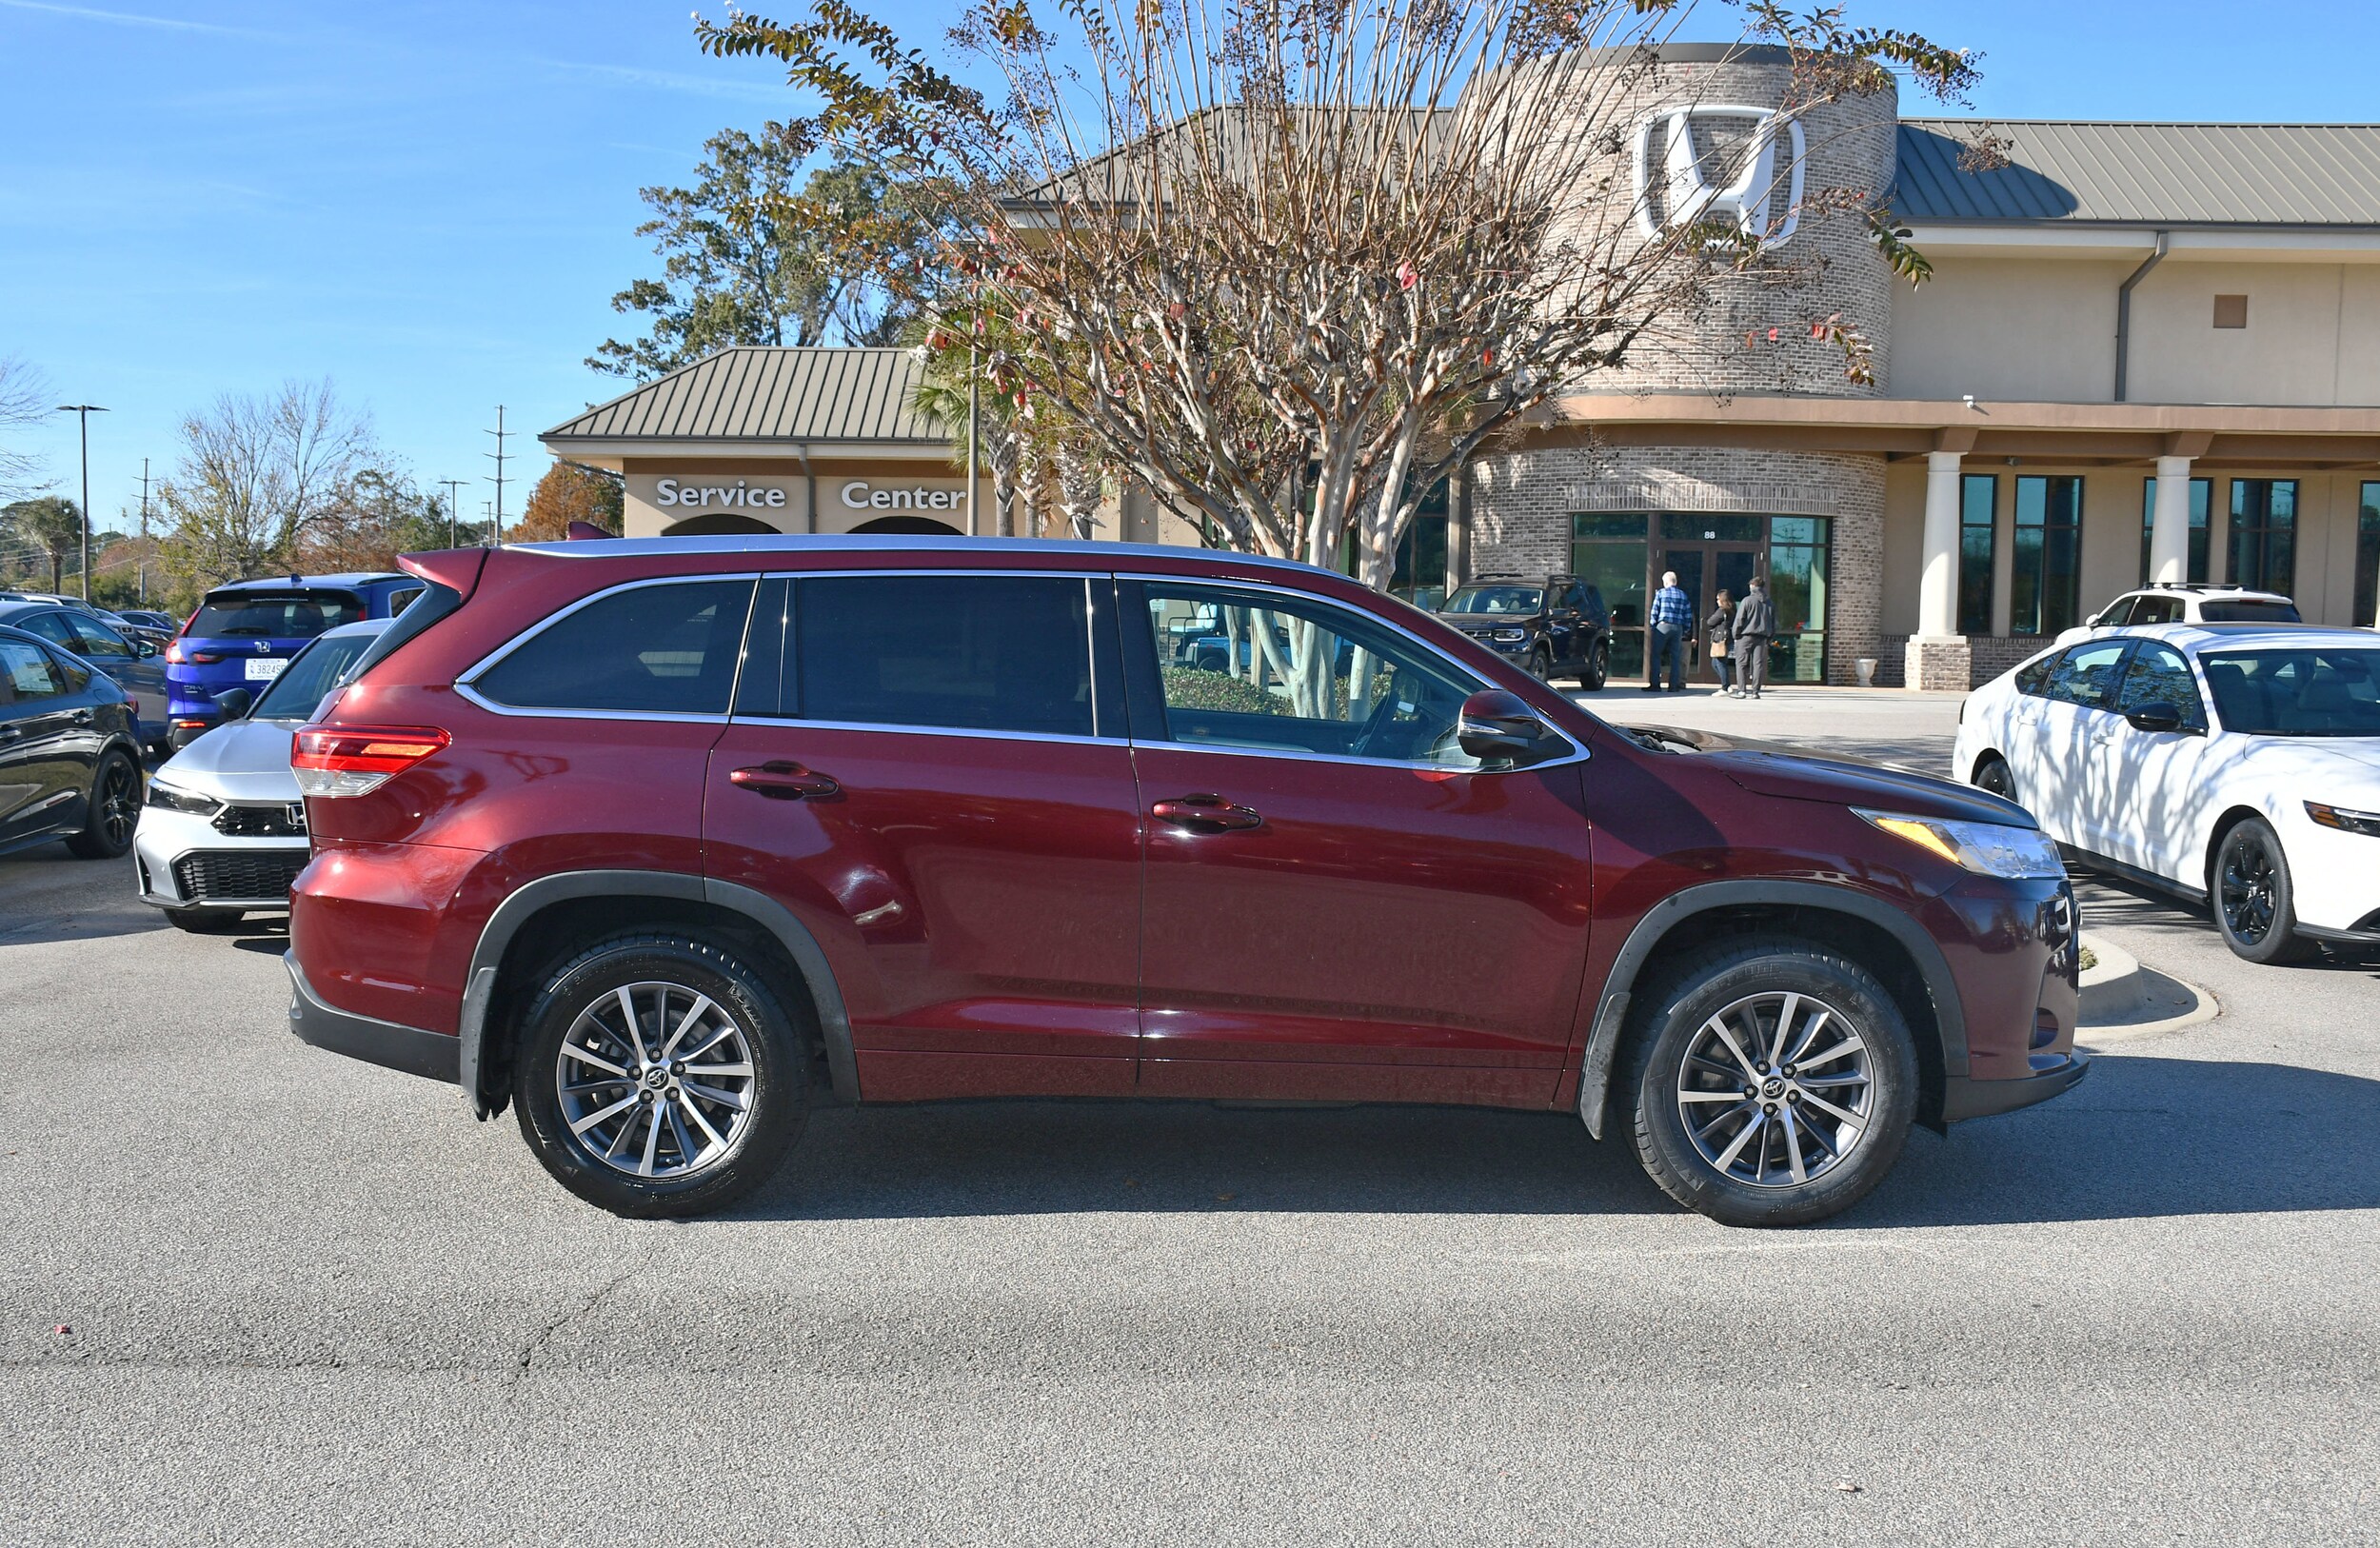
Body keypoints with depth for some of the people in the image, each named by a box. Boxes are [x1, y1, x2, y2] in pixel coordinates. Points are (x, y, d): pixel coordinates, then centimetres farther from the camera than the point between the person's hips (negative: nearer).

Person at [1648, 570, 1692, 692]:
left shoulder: (1660, 593, 0)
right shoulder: (1683, 596, 10)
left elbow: (1654, 612, -3)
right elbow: (1688, 616, 8)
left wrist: (1653, 627, 4)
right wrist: (1685, 631, 14)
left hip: (1662, 627, -3)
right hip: (1678, 628, 3)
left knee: (1656, 655, 1)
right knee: (1675, 657, 7)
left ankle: (1655, 685, -4)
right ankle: (1674, 686, 4)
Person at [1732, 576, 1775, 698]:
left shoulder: (1747, 600, -5)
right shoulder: (1770, 603, 12)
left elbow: (1739, 620, -8)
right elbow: (1774, 623, 15)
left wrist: (1736, 635, 0)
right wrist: (1769, 638, 19)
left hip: (1746, 636, -4)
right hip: (1762, 637, 4)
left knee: (1741, 663, 1)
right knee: (1758, 664, 5)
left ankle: (1742, 690, -7)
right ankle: (1755, 692, 2)